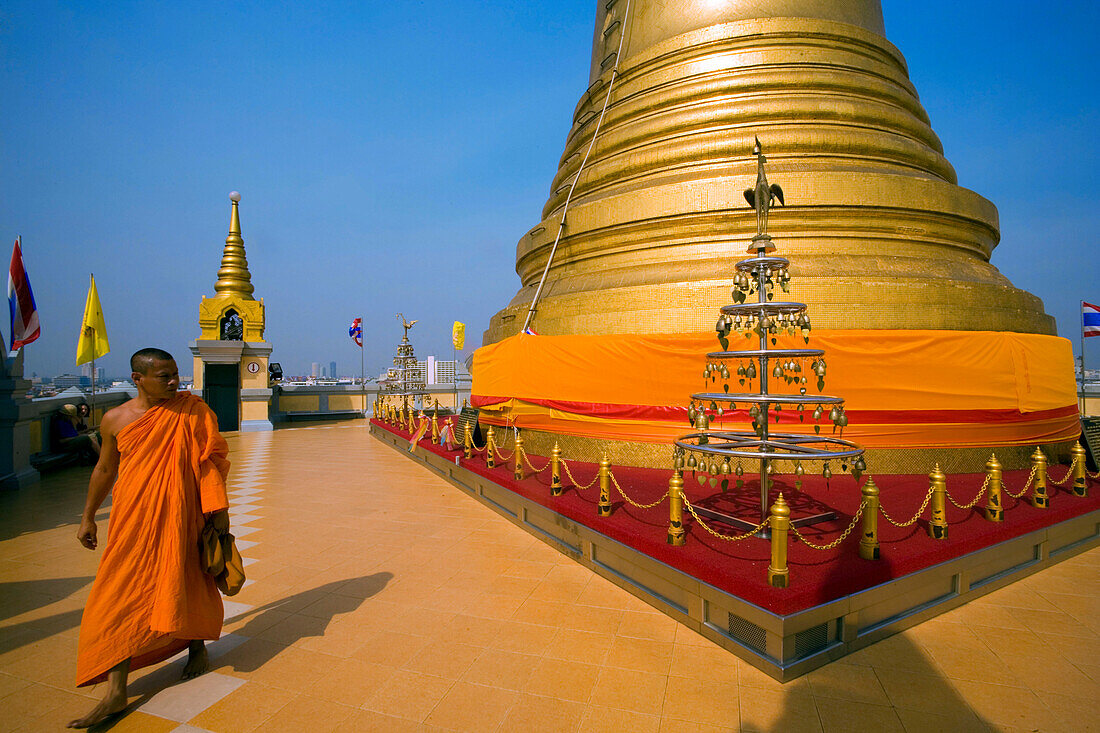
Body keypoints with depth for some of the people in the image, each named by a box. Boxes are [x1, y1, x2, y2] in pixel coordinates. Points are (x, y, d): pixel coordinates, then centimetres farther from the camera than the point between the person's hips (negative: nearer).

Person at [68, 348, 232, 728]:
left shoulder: (192, 411, -3)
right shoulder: (115, 419, 4)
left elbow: (211, 460, 0)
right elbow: (105, 469, 16)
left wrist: (216, 509, -5)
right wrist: (88, 517, 20)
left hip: (177, 512, -2)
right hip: (132, 515, 2)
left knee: (184, 579, 8)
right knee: (121, 593, 2)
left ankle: (197, 646, 34)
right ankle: (116, 692, 12)